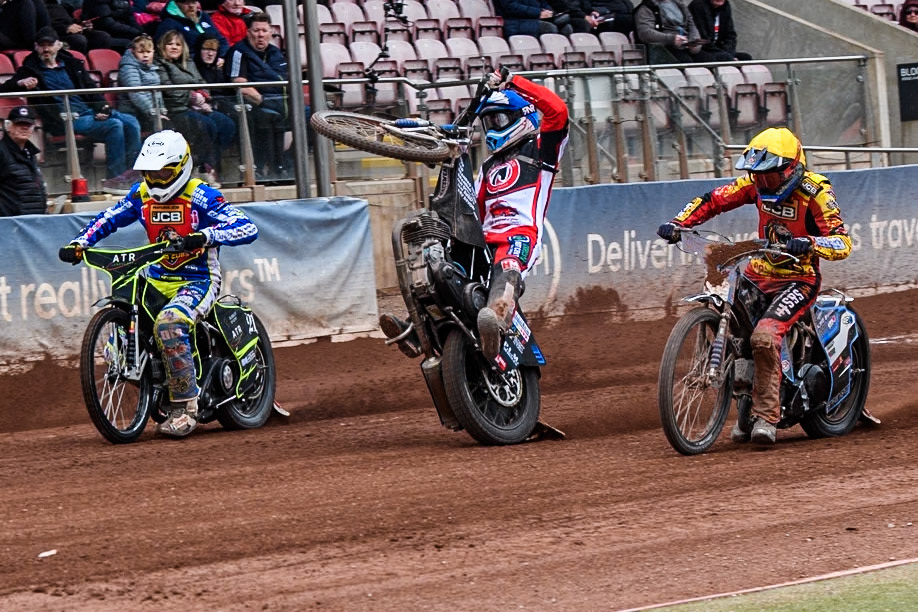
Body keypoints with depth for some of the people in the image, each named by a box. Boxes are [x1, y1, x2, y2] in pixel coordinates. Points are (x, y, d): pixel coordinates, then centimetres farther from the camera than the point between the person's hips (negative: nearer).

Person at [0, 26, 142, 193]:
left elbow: (91, 90, 21)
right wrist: (20, 83, -20)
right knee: (114, 125, -27)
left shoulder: (72, 64, 21)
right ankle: (115, 177, -24)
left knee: (131, 122, -16)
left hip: (90, 111, 6)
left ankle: (131, 172, -16)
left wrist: (103, 107, 1)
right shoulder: (30, 70, 8)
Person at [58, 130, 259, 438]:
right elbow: (107, 219, 15)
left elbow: (248, 228, -23)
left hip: (198, 281, -7)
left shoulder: (202, 197, -14)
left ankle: (185, 406, -28)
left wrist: (205, 236, -39)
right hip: (156, 280, 7)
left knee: (169, 324, -34)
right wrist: (78, 243, -3)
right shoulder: (141, 195, 6)